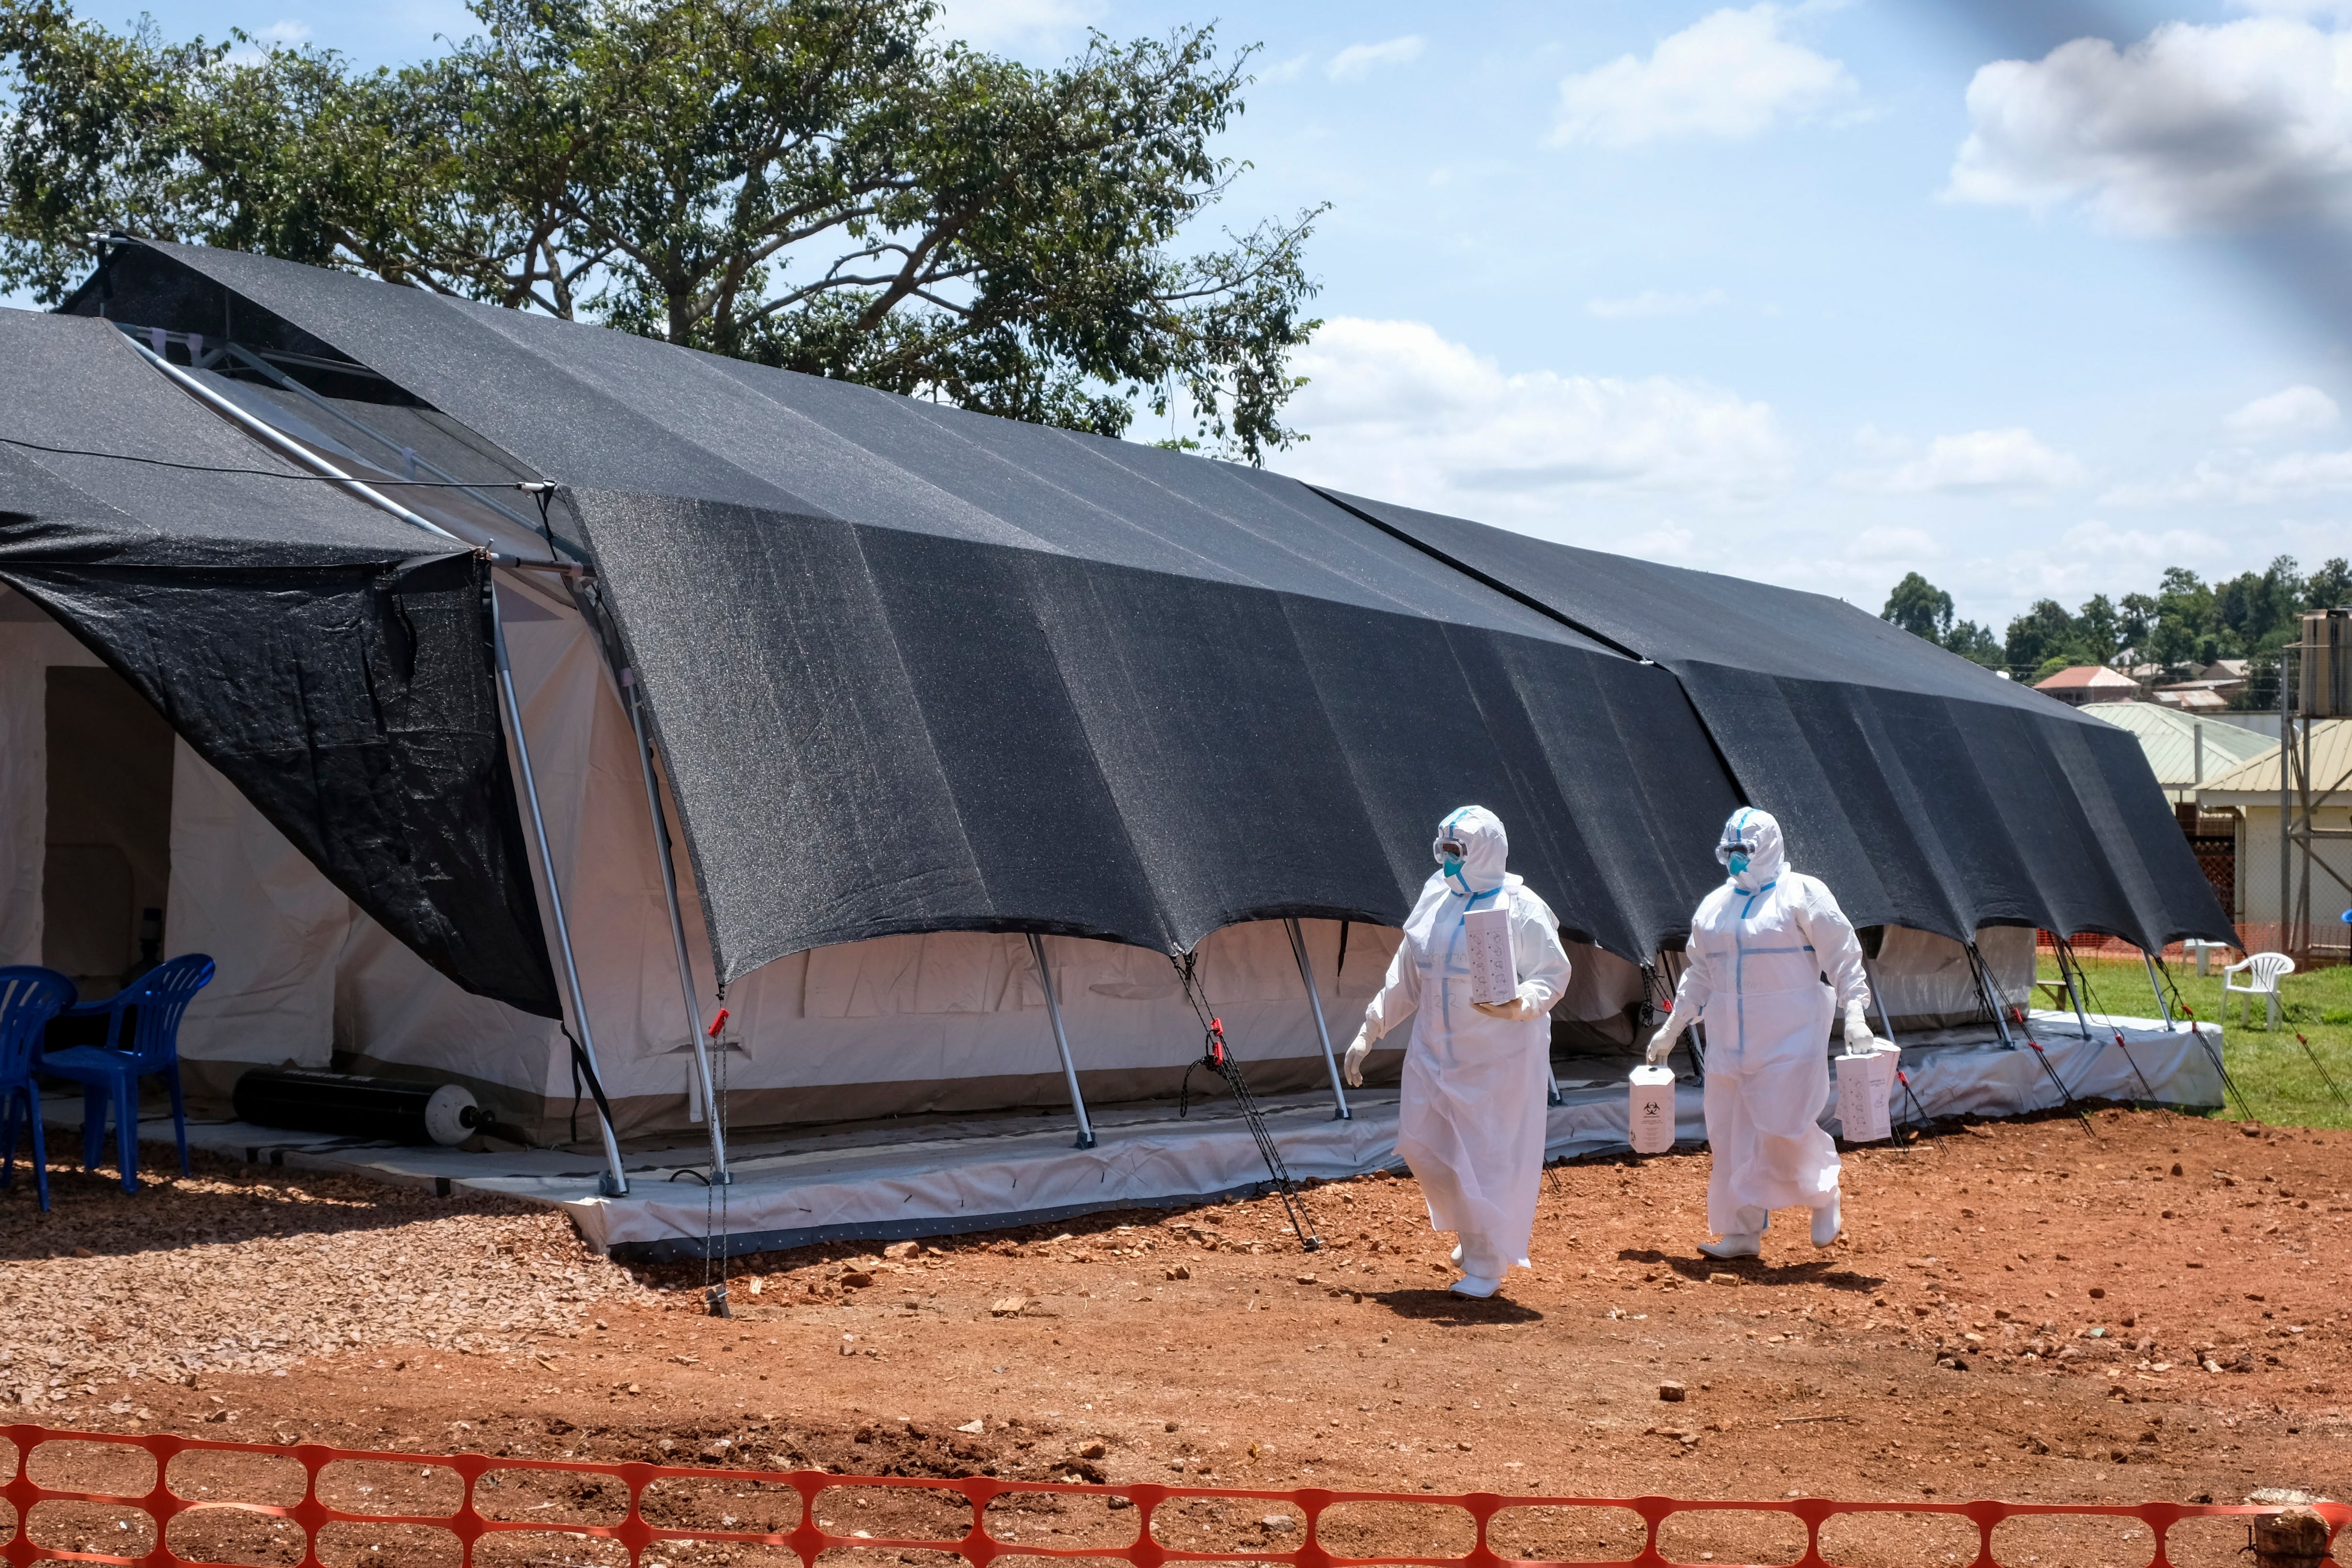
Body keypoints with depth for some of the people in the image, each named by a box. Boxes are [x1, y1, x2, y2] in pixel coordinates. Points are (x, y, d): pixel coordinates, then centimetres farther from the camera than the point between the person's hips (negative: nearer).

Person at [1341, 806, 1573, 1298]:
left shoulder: (1521, 908, -12)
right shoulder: (1434, 899, 6)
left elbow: (1555, 972, -12)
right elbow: (1406, 978, 13)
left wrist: (1521, 1004, -32)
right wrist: (1370, 1032, 13)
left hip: (1499, 1057, -6)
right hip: (1436, 1051, 6)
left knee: (1490, 1155, -1)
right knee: (1420, 1143, 6)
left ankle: (1487, 1265, 15)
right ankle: (1473, 1230, 30)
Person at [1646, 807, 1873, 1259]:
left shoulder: (1802, 894, -3)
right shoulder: (1714, 905, 14)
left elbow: (1842, 956, -6)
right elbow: (1699, 976, 21)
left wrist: (1854, 1012, -17)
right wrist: (1671, 1030, 20)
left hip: (1790, 1039, -6)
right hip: (1729, 1041, 6)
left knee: (1785, 1128, -12)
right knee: (1730, 1134, 3)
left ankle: (1824, 1193, 16)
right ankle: (1743, 1232, 11)